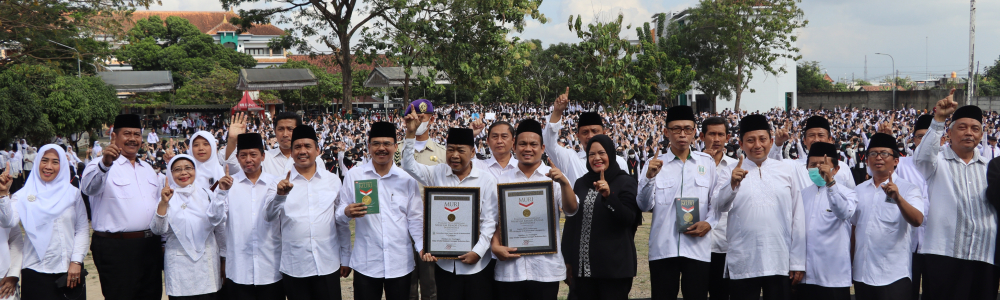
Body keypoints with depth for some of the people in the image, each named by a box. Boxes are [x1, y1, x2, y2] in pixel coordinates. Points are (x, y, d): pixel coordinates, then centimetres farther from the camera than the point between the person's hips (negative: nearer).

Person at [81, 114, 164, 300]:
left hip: (150, 247, 7)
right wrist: (104, 164, -46)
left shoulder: (148, 169, 18)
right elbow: (88, 187, -27)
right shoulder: (101, 166, -4)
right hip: (116, 248, -6)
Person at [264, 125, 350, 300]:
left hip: (328, 266, 1)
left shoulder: (333, 181, 8)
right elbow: (269, 217, -8)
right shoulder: (282, 183, 4)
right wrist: (280, 195, -26)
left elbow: (342, 223, 13)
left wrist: (345, 259, 12)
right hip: (293, 268, -1)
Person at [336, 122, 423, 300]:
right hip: (365, 263, -1)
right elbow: (339, 214, 4)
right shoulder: (353, 176, 2)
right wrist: (347, 212, -19)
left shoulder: (407, 178, 5)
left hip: (400, 263, 1)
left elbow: (415, 219, 7)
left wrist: (423, 247, -6)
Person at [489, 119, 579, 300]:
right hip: (509, 268, 2)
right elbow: (494, 220, 11)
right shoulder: (503, 181, 10)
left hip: (546, 270, -2)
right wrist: (495, 246, -7)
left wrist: (564, 183, -25)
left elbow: (571, 210, -9)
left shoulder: (553, 178, 4)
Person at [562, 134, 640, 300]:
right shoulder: (581, 183, 12)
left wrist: (609, 195, -26)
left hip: (614, 265, -4)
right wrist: (568, 259, 11)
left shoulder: (626, 182, -1)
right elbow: (571, 222, 14)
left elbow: (629, 219, -12)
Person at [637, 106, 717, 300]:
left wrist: (708, 223, -8)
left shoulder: (707, 162, 9)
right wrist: (649, 177, -15)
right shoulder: (656, 164, 6)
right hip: (663, 248, 0)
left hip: (698, 246, 0)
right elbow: (644, 206, -1)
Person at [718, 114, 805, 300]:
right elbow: (722, 206, -11)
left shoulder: (788, 170, 9)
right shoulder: (731, 172, 5)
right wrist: (733, 185, -31)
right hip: (742, 264, -1)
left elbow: (798, 218, 8)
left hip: (780, 264, 1)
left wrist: (797, 262, 4)